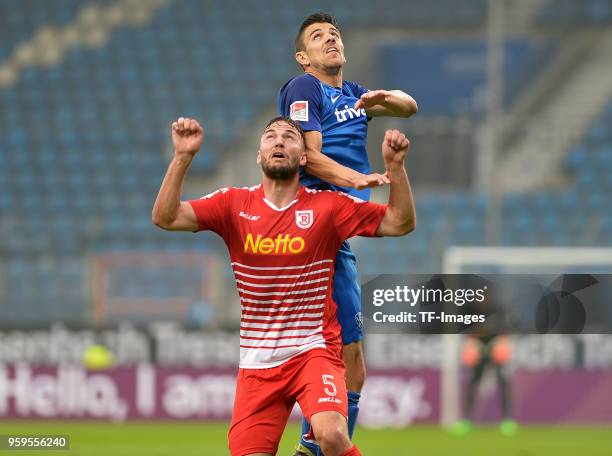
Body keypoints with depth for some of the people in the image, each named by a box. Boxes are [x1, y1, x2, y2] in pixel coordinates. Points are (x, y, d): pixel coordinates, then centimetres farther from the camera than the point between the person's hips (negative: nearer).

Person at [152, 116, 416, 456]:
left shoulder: (327, 207, 0)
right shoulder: (235, 205, 4)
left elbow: (401, 222, 0)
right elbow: (166, 217, -6)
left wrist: (395, 165, -13)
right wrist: (183, 156, -16)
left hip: (314, 350, -3)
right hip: (257, 360, 3)